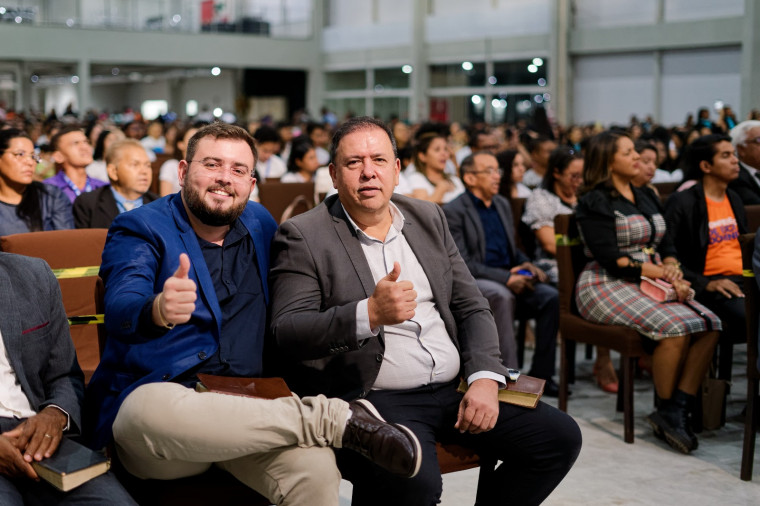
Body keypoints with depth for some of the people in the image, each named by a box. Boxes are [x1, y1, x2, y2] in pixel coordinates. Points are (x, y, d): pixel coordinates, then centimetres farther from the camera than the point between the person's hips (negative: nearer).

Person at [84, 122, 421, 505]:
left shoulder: (261, 226, 16)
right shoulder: (139, 230, 3)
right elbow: (121, 311, -17)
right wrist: (158, 311, -41)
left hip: (244, 408, 1)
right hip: (155, 396, -1)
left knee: (316, 469, -33)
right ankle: (335, 419, -26)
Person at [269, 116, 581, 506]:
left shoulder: (428, 218, 16)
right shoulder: (303, 236, -1)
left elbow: (472, 308, 15)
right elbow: (287, 332, -12)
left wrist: (485, 378, -3)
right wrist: (370, 314, -27)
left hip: (454, 388, 6)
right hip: (371, 397, -6)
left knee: (560, 437, -6)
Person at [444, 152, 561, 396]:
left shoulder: (503, 205, 18)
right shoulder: (454, 211, -7)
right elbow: (462, 264, -14)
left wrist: (526, 264, 3)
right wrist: (505, 278, -21)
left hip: (509, 278, 7)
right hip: (472, 283, -7)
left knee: (551, 296, -18)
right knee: (502, 296, -37)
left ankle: (541, 373, -13)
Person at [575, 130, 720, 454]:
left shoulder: (646, 197, 19)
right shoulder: (595, 202, -4)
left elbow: (667, 248, 14)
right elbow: (610, 259, -14)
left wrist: (674, 271, -9)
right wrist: (663, 273, -14)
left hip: (652, 284, 7)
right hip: (607, 287, -7)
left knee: (708, 324, -19)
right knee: (675, 326, -30)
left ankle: (679, 409, -19)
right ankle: (666, 411, -13)